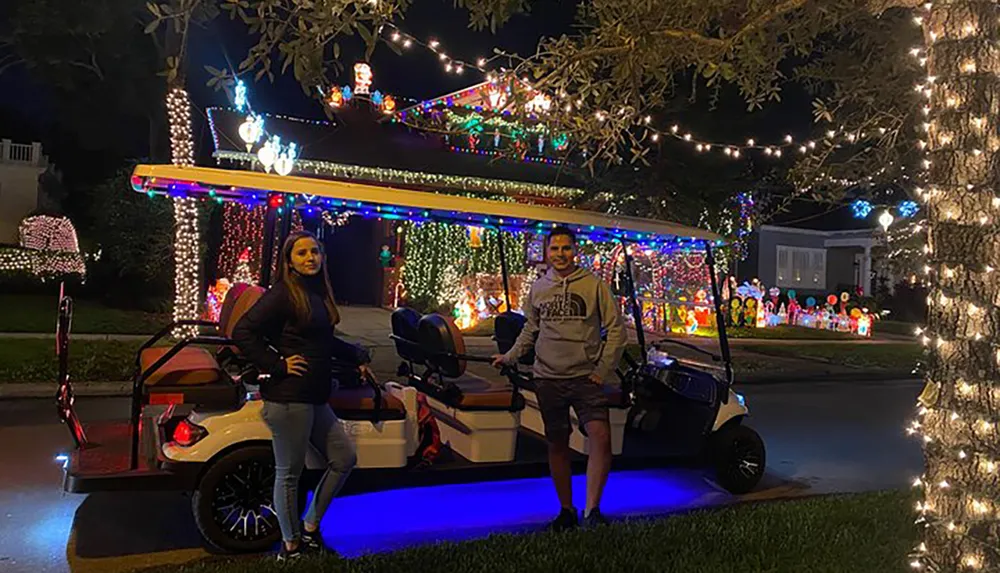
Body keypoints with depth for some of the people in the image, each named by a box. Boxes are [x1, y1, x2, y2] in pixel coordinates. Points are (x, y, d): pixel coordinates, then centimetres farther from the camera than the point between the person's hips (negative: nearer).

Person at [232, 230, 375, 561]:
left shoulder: (318, 293, 13)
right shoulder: (283, 294, -12)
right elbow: (242, 333, -19)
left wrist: (357, 357, 25)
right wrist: (278, 365, -18)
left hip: (314, 398, 9)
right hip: (289, 398, -9)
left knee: (344, 459, 15)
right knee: (289, 473, 4)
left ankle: (310, 528, 27)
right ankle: (291, 547, 20)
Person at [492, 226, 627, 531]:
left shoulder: (594, 285, -1)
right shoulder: (538, 288, 9)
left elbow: (616, 330, 0)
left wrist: (603, 371, -5)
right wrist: (510, 356, 12)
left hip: (586, 377, -3)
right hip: (548, 378, 3)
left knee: (601, 436, -19)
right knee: (557, 445, 10)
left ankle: (592, 509, -12)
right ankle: (567, 510, 23)